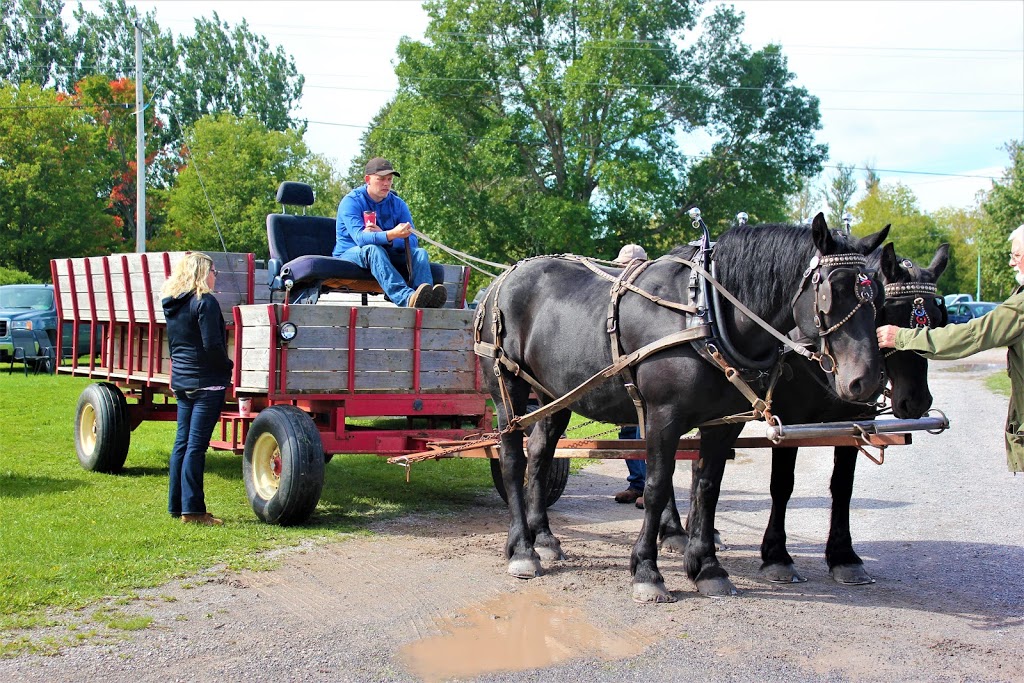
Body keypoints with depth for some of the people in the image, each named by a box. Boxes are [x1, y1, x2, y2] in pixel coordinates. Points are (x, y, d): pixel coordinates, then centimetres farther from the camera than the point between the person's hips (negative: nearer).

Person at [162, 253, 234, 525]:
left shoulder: (171, 304, 11)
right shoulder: (205, 302, -14)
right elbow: (212, 345, -18)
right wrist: (228, 366, -3)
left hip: (181, 380, 8)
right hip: (207, 381, -8)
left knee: (182, 442, 13)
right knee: (196, 445, -6)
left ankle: (176, 504, 18)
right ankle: (192, 509, -4)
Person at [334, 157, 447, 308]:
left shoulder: (398, 204, 6)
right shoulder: (351, 201, -8)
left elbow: (412, 241, -7)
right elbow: (360, 238, -26)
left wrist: (381, 235, -25)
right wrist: (391, 235, -44)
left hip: (386, 255, 5)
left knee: (419, 252, -18)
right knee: (373, 250, -37)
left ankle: (427, 297, -50)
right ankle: (407, 298, -61)